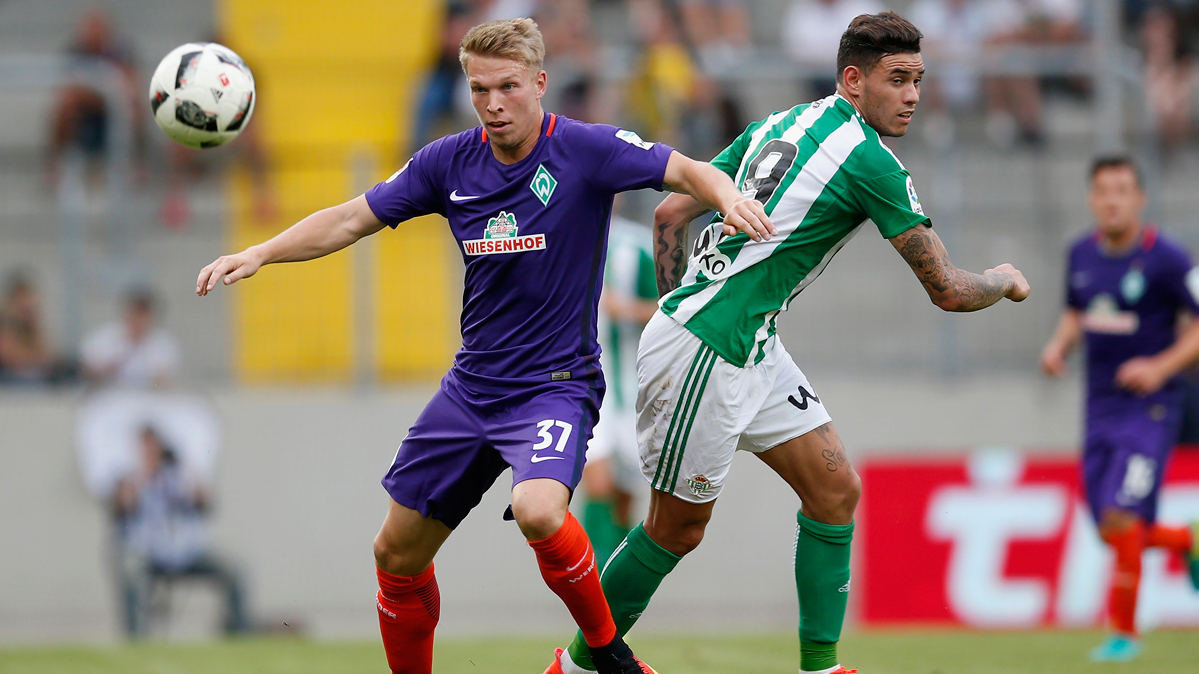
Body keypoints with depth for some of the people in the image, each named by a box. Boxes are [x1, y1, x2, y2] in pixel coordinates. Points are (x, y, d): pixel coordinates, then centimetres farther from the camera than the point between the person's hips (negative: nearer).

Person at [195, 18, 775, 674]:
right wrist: (260, 253, -5)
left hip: (555, 382, -6)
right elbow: (350, 220, 7)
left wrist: (728, 196, -38)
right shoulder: (451, 161, 1)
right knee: (397, 553, 8)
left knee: (538, 510, -33)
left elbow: (689, 173, -16)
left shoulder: (585, 149, -11)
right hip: (470, 389, 6)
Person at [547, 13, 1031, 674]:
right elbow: (947, 291, -9)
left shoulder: (778, 126, 9)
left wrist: (676, 306, 21)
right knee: (678, 527, 4)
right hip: (703, 352, -9)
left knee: (836, 490, 7)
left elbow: (670, 212, 14)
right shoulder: (868, 161, -15)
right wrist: (1006, 280, 11)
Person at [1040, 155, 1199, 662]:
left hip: (1150, 408, -6)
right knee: (1112, 532, 4)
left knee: (1120, 519, -16)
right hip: (1100, 407, 6)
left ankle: (1123, 631, -1)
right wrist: (1059, 345, 3)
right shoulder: (1082, 254, 6)